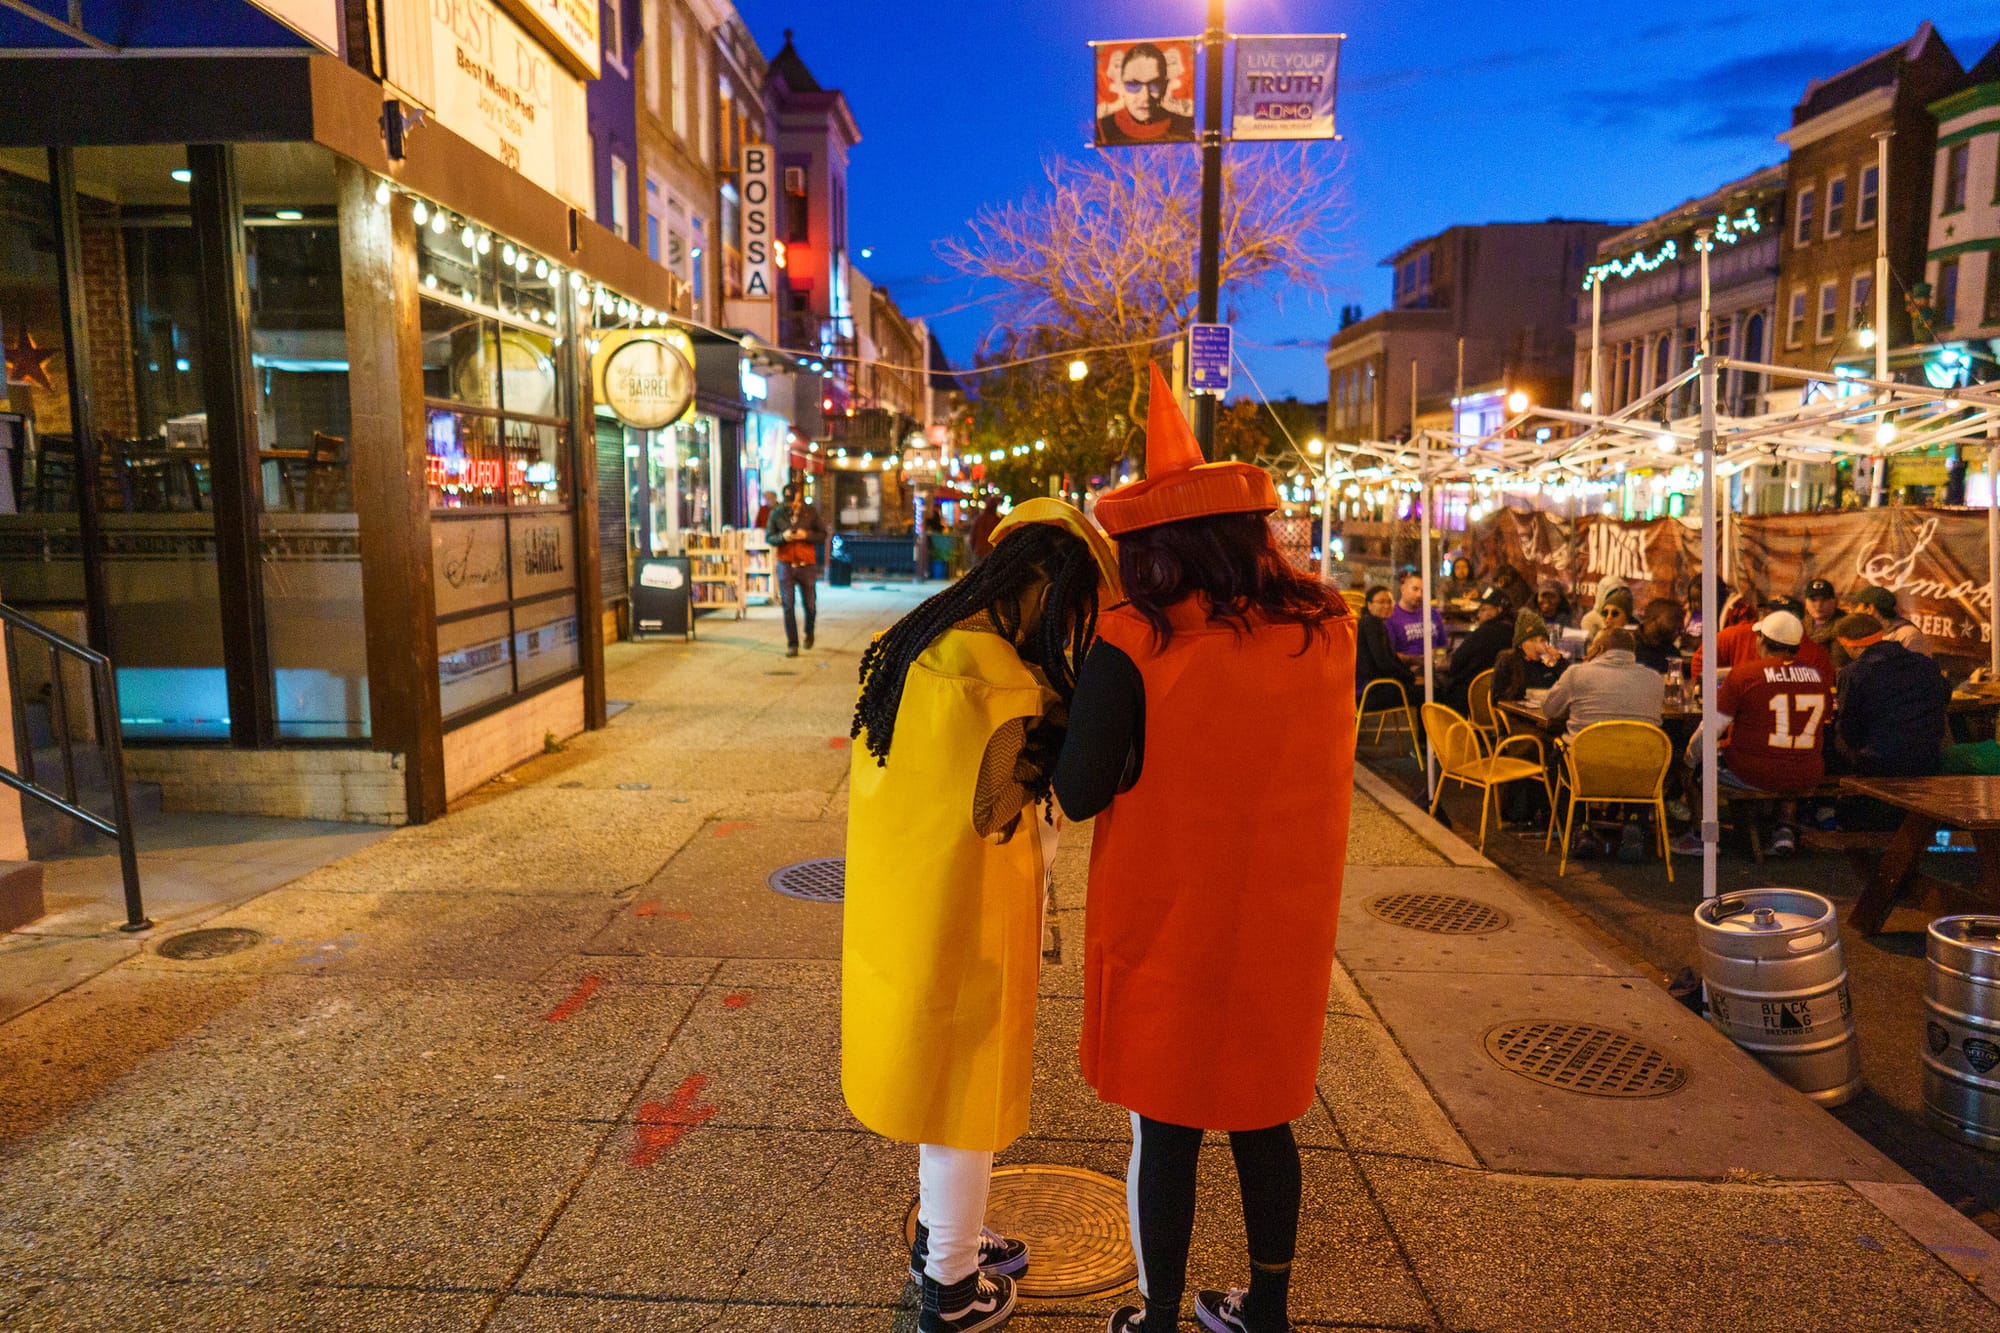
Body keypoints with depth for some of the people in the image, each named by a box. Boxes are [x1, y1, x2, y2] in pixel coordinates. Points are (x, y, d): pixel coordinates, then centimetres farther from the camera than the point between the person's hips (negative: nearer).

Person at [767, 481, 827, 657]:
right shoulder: (776, 514, 1)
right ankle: (792, 644, 5)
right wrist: (783, 537, -15)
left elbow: (823, 534, 3)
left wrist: (806, 535, -15)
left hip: (807, 565, 0)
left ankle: (809, 633, 36)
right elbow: (768, 537, 5)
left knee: (810, 604, 6)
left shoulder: (811, 512, 0)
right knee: (788, 606, -2)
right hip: (785, 565, 0)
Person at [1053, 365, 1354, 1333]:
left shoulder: (1133, 646, -20)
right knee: (1263, 1118, 22)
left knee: (1165, 1129, 14)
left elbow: (1081, 795, -16)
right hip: (1282, 923, 4)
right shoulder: (1327, 630, -5)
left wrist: (1091, 700, -2)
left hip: (1168, 924, -4)